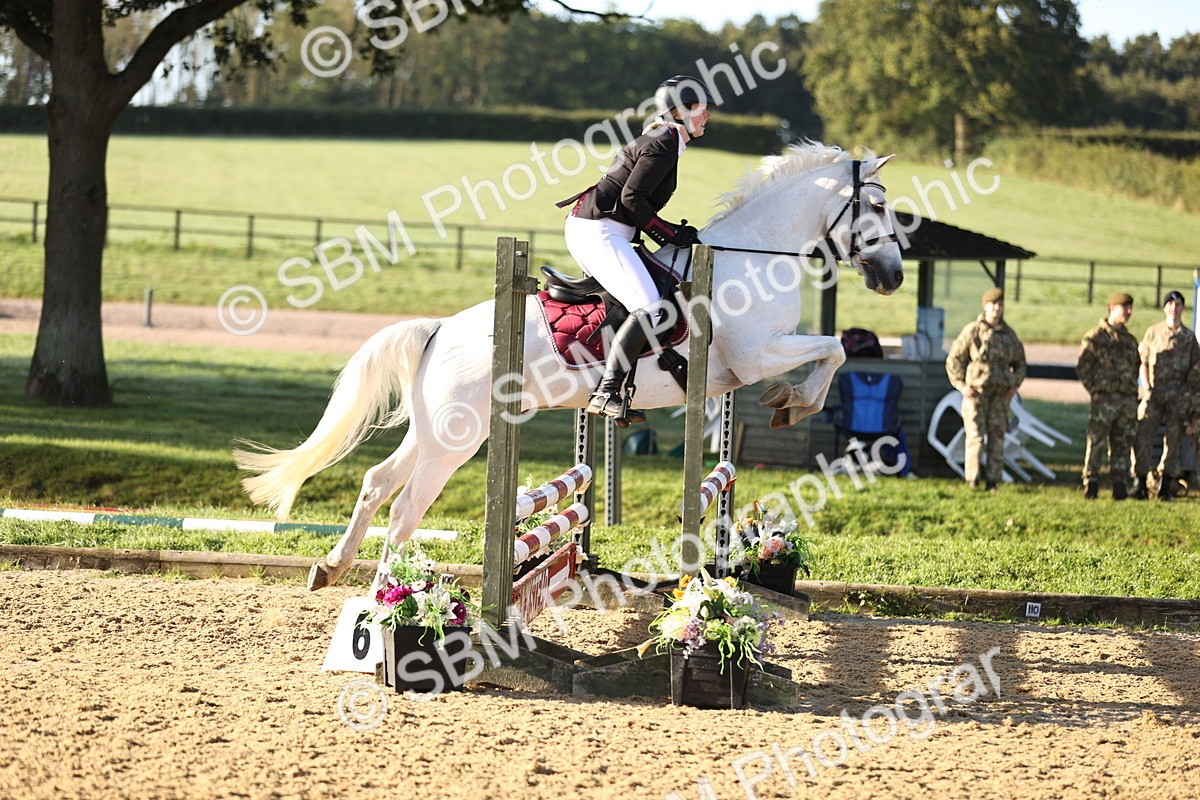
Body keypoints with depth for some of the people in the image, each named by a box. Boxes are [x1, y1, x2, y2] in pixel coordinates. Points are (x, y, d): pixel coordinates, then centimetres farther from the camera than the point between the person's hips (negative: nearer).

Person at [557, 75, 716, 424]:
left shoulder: (657, 139, 20)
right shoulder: (665, 145, -11)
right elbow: (632, 197, -18)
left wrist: (675, 232, 15)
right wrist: (670, 234, -10)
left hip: (587, 229, 11)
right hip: (599, 233, -11)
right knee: (649, 309, -22)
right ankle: (607, 393, -30)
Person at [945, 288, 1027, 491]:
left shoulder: (1009, 335, 9)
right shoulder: (972, 331, -1)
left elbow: (1019, 363, 22)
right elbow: (954, 359, 4)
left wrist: (1014, 385, 8)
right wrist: (962, 385, -4)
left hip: (1001, 393, 3)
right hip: (976, 391, -3)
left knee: (997, 436, 1)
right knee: (975, 436, -7)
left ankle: (993, 481, 5)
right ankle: (972, 480, -3)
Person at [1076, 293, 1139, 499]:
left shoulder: (1130, 340, 16)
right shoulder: (1096, 337, -2)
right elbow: (1082, 366, -5)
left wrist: (1134, 390, 14)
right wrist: (1093, 390, -11)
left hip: (1128, 399, 5)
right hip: (1104, 399, -5)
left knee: (1122, 445, 6)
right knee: (1096, 443, -5)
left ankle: (1120, 486, 9)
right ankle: (1090, 484, 2)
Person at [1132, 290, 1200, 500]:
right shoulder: (1153, 332, 8)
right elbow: (1143, 362, 9)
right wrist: (1146, 387, -3)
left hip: (1178, 395, 1)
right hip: (1154, 394, -1)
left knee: (1173, 441, 1)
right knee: (1143, 437, -7)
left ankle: (1165, 486, 7)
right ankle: (1140, 483, -3)